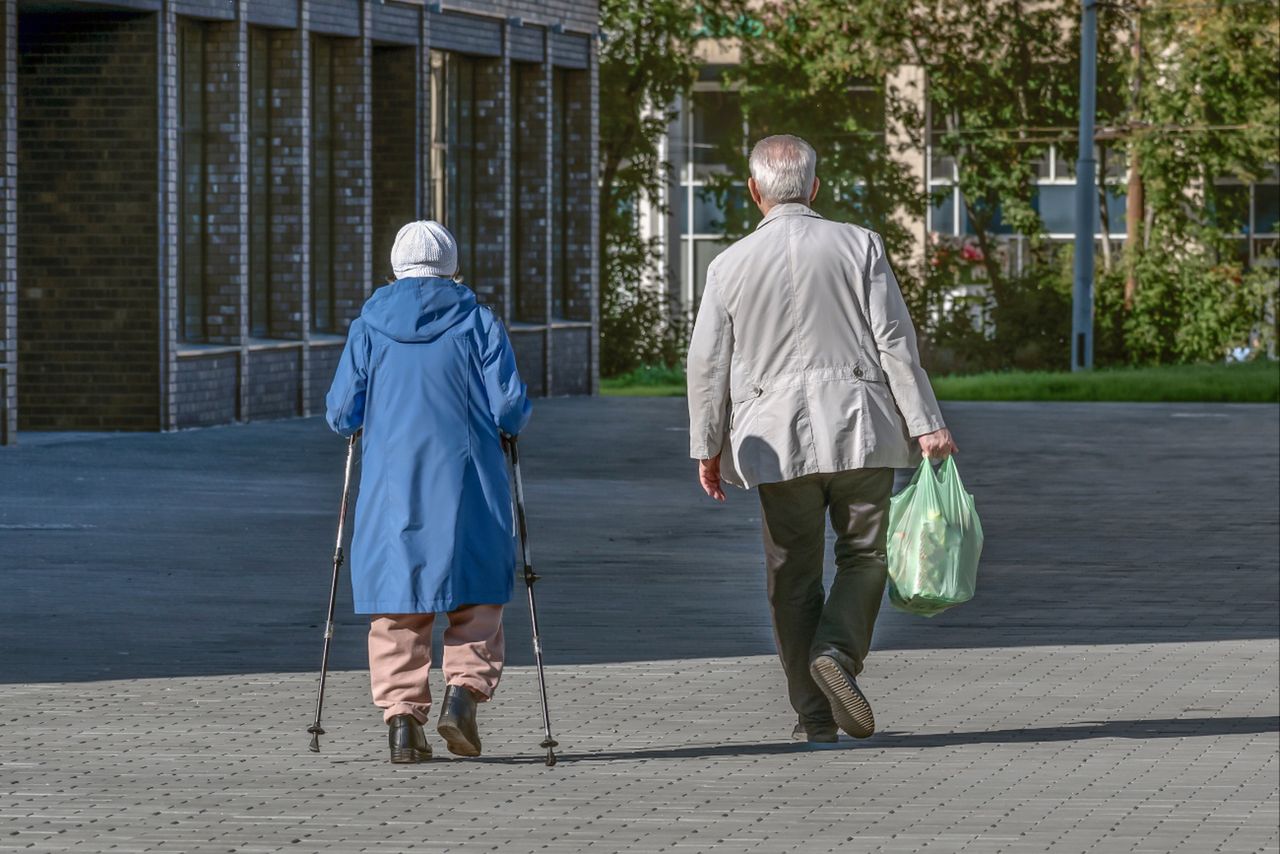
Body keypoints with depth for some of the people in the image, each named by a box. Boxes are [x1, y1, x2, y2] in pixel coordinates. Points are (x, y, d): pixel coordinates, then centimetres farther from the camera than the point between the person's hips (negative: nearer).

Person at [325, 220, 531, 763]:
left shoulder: (368, 328, 4)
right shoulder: (478, 323, 1)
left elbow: (341, 415, 3)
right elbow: (511, 410, -5)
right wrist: (510, 423, 19)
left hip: (390, 485, 1)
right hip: (466, 485, -1)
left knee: (396, 604, 6)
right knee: (477, 598, 9)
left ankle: (401, 714, -2)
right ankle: (464, 688, -11)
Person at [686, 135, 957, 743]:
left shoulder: (730, 265, 1)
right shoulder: (859, 246, 0)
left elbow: (707, 365, 3)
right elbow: (894, 341, -4)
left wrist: (708, 446, 12)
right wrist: (925, 424, -3)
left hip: (777, 439, 1)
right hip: (860, 425, -1)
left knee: (793, 574, 8)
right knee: (864, 554, 10)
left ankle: (815, 715, 7)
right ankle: (838, 651, -16)